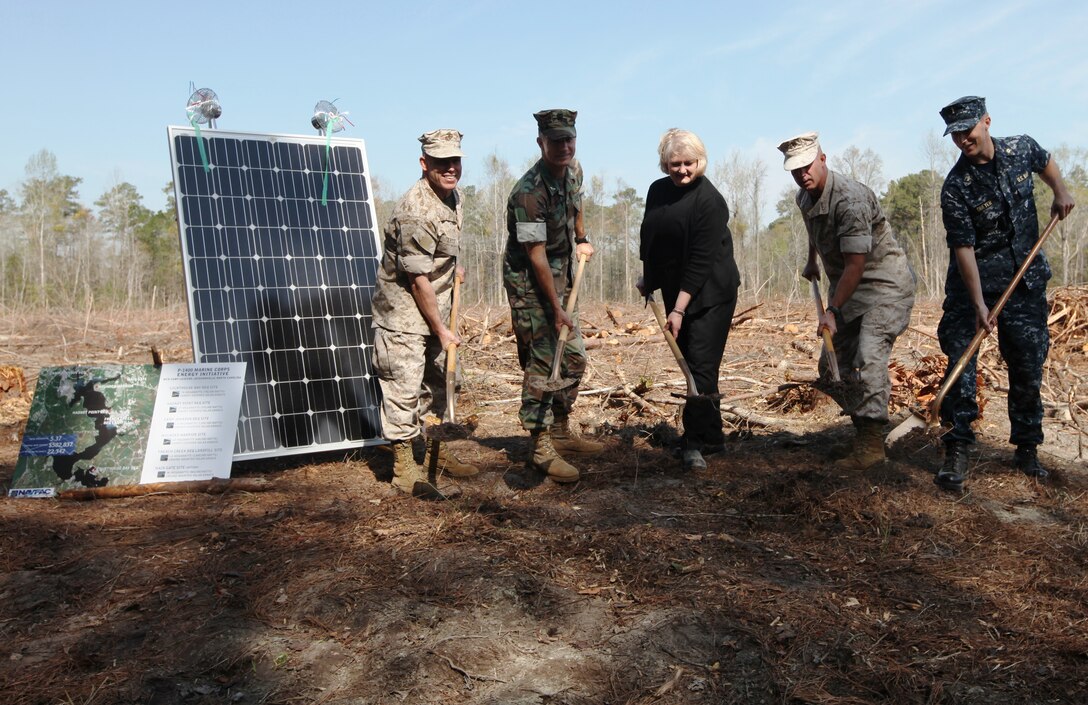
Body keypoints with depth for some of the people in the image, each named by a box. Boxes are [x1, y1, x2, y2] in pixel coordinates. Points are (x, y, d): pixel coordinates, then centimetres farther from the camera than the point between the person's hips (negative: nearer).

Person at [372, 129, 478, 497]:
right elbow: (418, 280, -23)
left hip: (435, 308, 10)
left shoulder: (454, 197, 4)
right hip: (403, 312, -10)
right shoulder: (416, 212, -25)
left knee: (437, 381, 19)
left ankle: (436, 452, 34)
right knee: (403, 387, -6)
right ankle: (404, 467, 5)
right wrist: (441, 329, -17)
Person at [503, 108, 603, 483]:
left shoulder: (573, 170, 1)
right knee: (543, 362, -8)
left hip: (560, 275, 9)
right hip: (529, 280, -9)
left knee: (574, 358, 13)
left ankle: (562, 431, 27)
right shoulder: (529, 192, -26)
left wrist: (581, 240, 32)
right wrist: (556, 309, -24)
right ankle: (542, 447, 2)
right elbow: (536, 255, -25)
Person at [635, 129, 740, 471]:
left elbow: (701, 261, -21)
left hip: (710, 294, -7)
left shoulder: (709, 200, -18)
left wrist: (679, 309, -23)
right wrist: (648, 278, 20)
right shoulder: (657, 190, 3)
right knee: (690, 364, 11)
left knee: (702, 366, -10)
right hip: (675, 291, 7)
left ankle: (694, 441, -6)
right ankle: (712, 434, 23)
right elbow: (649, 238, 19)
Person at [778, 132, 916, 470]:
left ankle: (871, 443, -17)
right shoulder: (804, 198, 3)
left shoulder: (850, 199, -25)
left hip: (886, 283, -9)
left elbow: (855, 265, -25)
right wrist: (811, 262, 38)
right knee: (832, 368, 6)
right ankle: (863, 430, 19)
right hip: (847, 287, 9)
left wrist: (833, 311, -24)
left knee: (868, 356, -24)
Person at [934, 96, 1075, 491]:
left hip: (1026, 281, 4)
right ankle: (957, 452, -5)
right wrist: (979, 304, -23)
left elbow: (1044, 162, 24)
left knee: (1028, 368, 8)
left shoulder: (1021, 148, -3)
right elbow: (963, 248, -18)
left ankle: (1027, 449, 22)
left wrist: (1060, 192, 7)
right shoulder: (955, 188, -16)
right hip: (975, 282, -4)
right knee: (960, 362, -12)